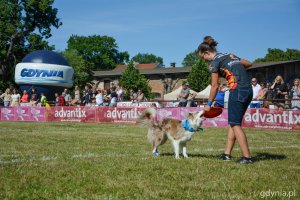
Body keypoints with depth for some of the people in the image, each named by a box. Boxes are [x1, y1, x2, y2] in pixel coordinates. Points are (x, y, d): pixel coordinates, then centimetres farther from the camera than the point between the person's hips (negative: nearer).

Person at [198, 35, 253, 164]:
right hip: (248, 90, 9)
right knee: (232, 123, 13)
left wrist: (209, 104, 5)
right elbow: (249, 64, 23)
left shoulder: (214, 62, -4)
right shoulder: (229, 55, 19)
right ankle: (227, 154, 15)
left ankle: (247, 157, -5)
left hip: (237, 90, -8)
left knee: (235, 124, -2)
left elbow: (215, 86, -3)